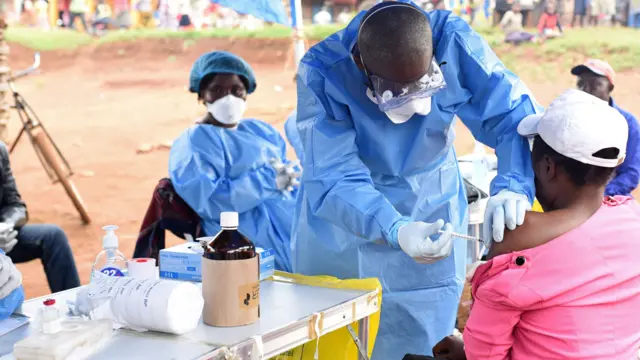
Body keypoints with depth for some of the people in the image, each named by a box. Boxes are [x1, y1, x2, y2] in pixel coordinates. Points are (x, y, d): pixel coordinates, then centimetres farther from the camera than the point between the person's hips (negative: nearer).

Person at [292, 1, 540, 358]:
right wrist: (396, 231, -51)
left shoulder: (454, 42, -24)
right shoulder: (321, 71, -28)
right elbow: (335, 179, -34)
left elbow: (514, 114, -26)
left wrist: (514, 187, -46)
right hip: (340, 224, 0)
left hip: (430, 214, 1)